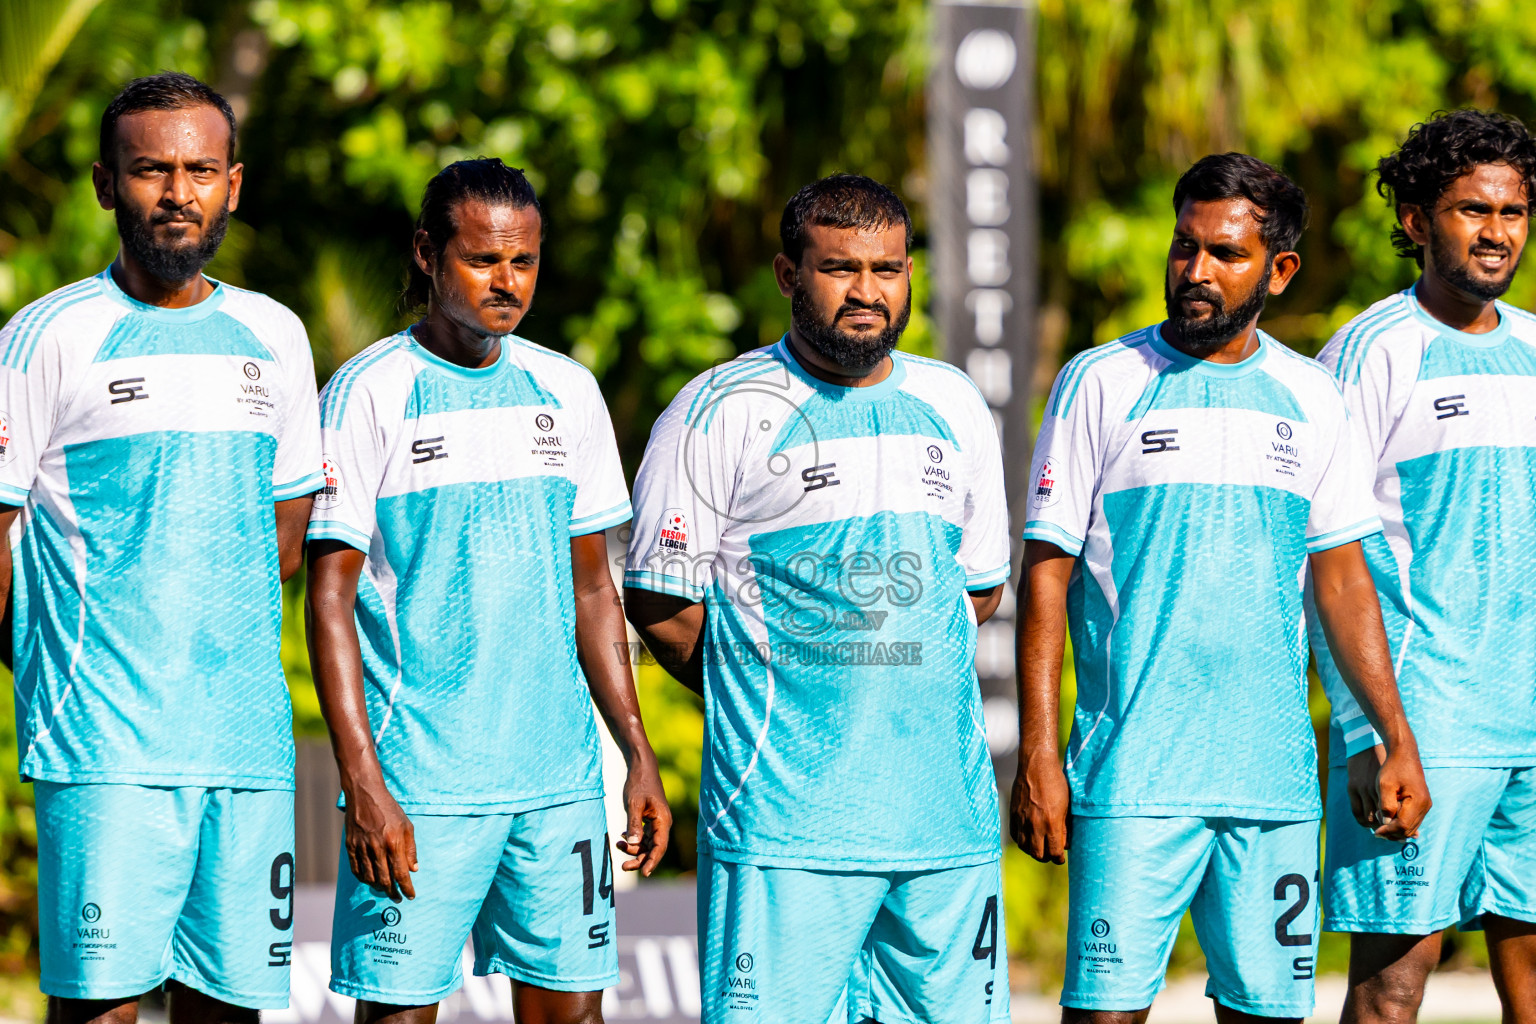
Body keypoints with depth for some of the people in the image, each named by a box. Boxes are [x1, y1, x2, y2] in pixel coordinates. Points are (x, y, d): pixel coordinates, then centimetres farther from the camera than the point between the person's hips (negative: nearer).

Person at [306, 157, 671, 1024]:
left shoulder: (566, 391, 11)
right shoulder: (369, 395, -4)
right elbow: (331, 598, -6)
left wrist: (639, 755, 11)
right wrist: (363, 784, -14)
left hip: (559, 775, 4)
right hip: (418, 781, -4)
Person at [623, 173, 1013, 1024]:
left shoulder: (952, 407, 13)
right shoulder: (719, 413, -3)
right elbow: (660, 606, -1)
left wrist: (890, 680, 11)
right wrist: (762, 705, 5)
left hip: (946, 816, 5)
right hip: (784, 821, -5)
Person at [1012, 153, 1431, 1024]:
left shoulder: (1310, 399, 10)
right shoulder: (1102, 385, 0)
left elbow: (1342, 577, 14)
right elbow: (1048, 571, -1)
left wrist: (1398, 741, 8)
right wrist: (1038, 756, -8)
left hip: (1274, 779, 3)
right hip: (1132, 778, -3)